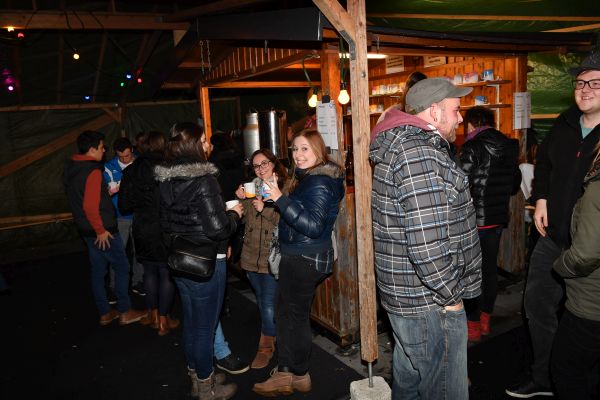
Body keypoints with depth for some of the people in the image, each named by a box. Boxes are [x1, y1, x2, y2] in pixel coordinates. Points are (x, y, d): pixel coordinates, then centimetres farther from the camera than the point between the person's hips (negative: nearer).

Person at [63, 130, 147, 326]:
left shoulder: (71, 168, 8)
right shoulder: (93, 171, -21)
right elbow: (90, 206, -27)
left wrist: (107, 192, 13)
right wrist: (101, 230, -18)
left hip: (87, 229, 9)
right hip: (102, 230, -9)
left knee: (98, 270, 14)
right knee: (122, 267, 4)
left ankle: (105, 313, 24)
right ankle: (125, 312, 11)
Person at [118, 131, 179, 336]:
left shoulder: (130, 171, -1)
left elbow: (124, 206, 2)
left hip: (142, 230, 4)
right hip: (165, 230, -4)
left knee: (150, 271, 19)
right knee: (167, 273, 8)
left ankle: (153, 315, 30)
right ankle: (164, 321, 17)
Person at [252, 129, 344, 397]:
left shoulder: (319, 183, -19)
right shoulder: (307, 178, 12)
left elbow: (313, 225, -28)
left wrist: (281, 199, -30)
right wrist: (277, 198, 6)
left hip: (305, 259, -10)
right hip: (296, 257, 10)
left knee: (296, 316, 5)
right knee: (285, 314, 16)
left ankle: (299, 376, 24)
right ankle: (285, 374, 29)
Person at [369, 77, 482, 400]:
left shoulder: (398, 146, 12)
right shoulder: (420, 154, -22)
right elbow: (427, 243, -29)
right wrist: (451, 297, -15)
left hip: (403, 298, 10)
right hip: (430, 304, -10)